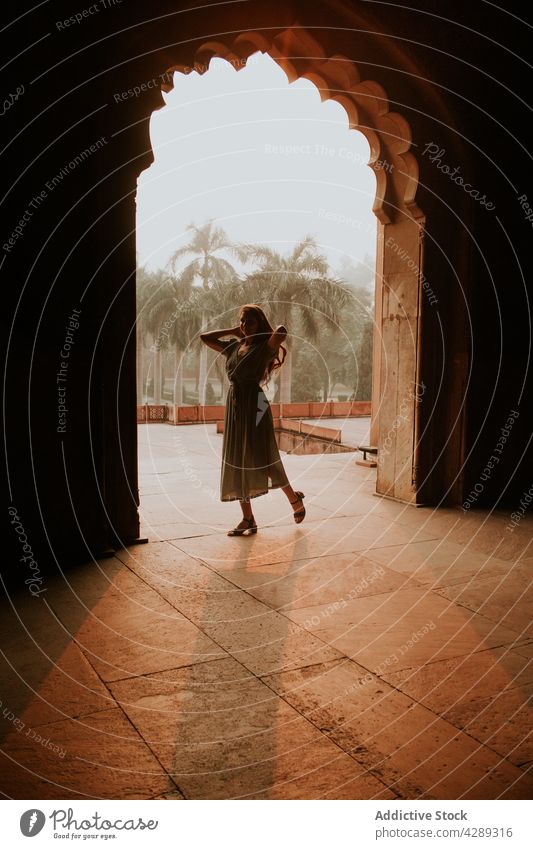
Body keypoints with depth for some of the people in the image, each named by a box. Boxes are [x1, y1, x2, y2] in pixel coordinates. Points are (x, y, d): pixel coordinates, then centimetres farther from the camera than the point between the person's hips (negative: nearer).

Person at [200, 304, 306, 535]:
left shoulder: (263, 348, -5)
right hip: (233, 406, 7)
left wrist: (275, 334, -1)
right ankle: (247, 519, 13)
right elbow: (205, 337, 20)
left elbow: (282, 331, -23)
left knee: (260, 460, -8)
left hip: (254, 407, -7)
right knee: (236, 463, 6)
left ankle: (295, 499, 16)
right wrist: (233, 331, 15)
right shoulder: (234, 347, 14)